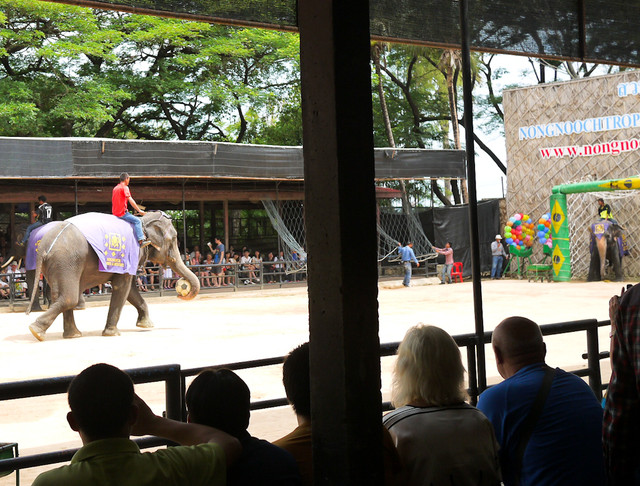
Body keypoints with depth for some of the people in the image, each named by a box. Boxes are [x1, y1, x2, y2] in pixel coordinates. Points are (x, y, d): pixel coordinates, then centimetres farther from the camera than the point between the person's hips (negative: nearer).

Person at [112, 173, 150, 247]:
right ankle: (141, 241, -26)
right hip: (122, 213, -10)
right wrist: (139, 211, -9)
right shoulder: (124, 187, -10)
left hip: (115, 213, 10)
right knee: (137, 221, -16)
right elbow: (130, 201, -14)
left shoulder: (115, 188, 17)